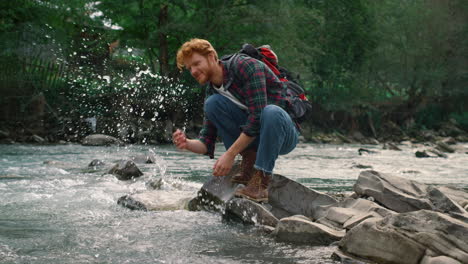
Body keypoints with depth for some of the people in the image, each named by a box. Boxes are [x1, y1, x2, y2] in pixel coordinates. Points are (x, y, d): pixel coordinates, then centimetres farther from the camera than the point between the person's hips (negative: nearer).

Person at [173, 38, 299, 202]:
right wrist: (188, 144, -22)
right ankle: (250, 161, -8)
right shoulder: (212, 91, 4)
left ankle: (260, 183, -28)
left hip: (285, 133, -5)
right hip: (251, 136, 5)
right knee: (212, 103, -12)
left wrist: (230, 155, -26)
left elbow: (257, 116, -26)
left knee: (271, 112, -39)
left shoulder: (246, 66, -17)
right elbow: (207, 143, 1)